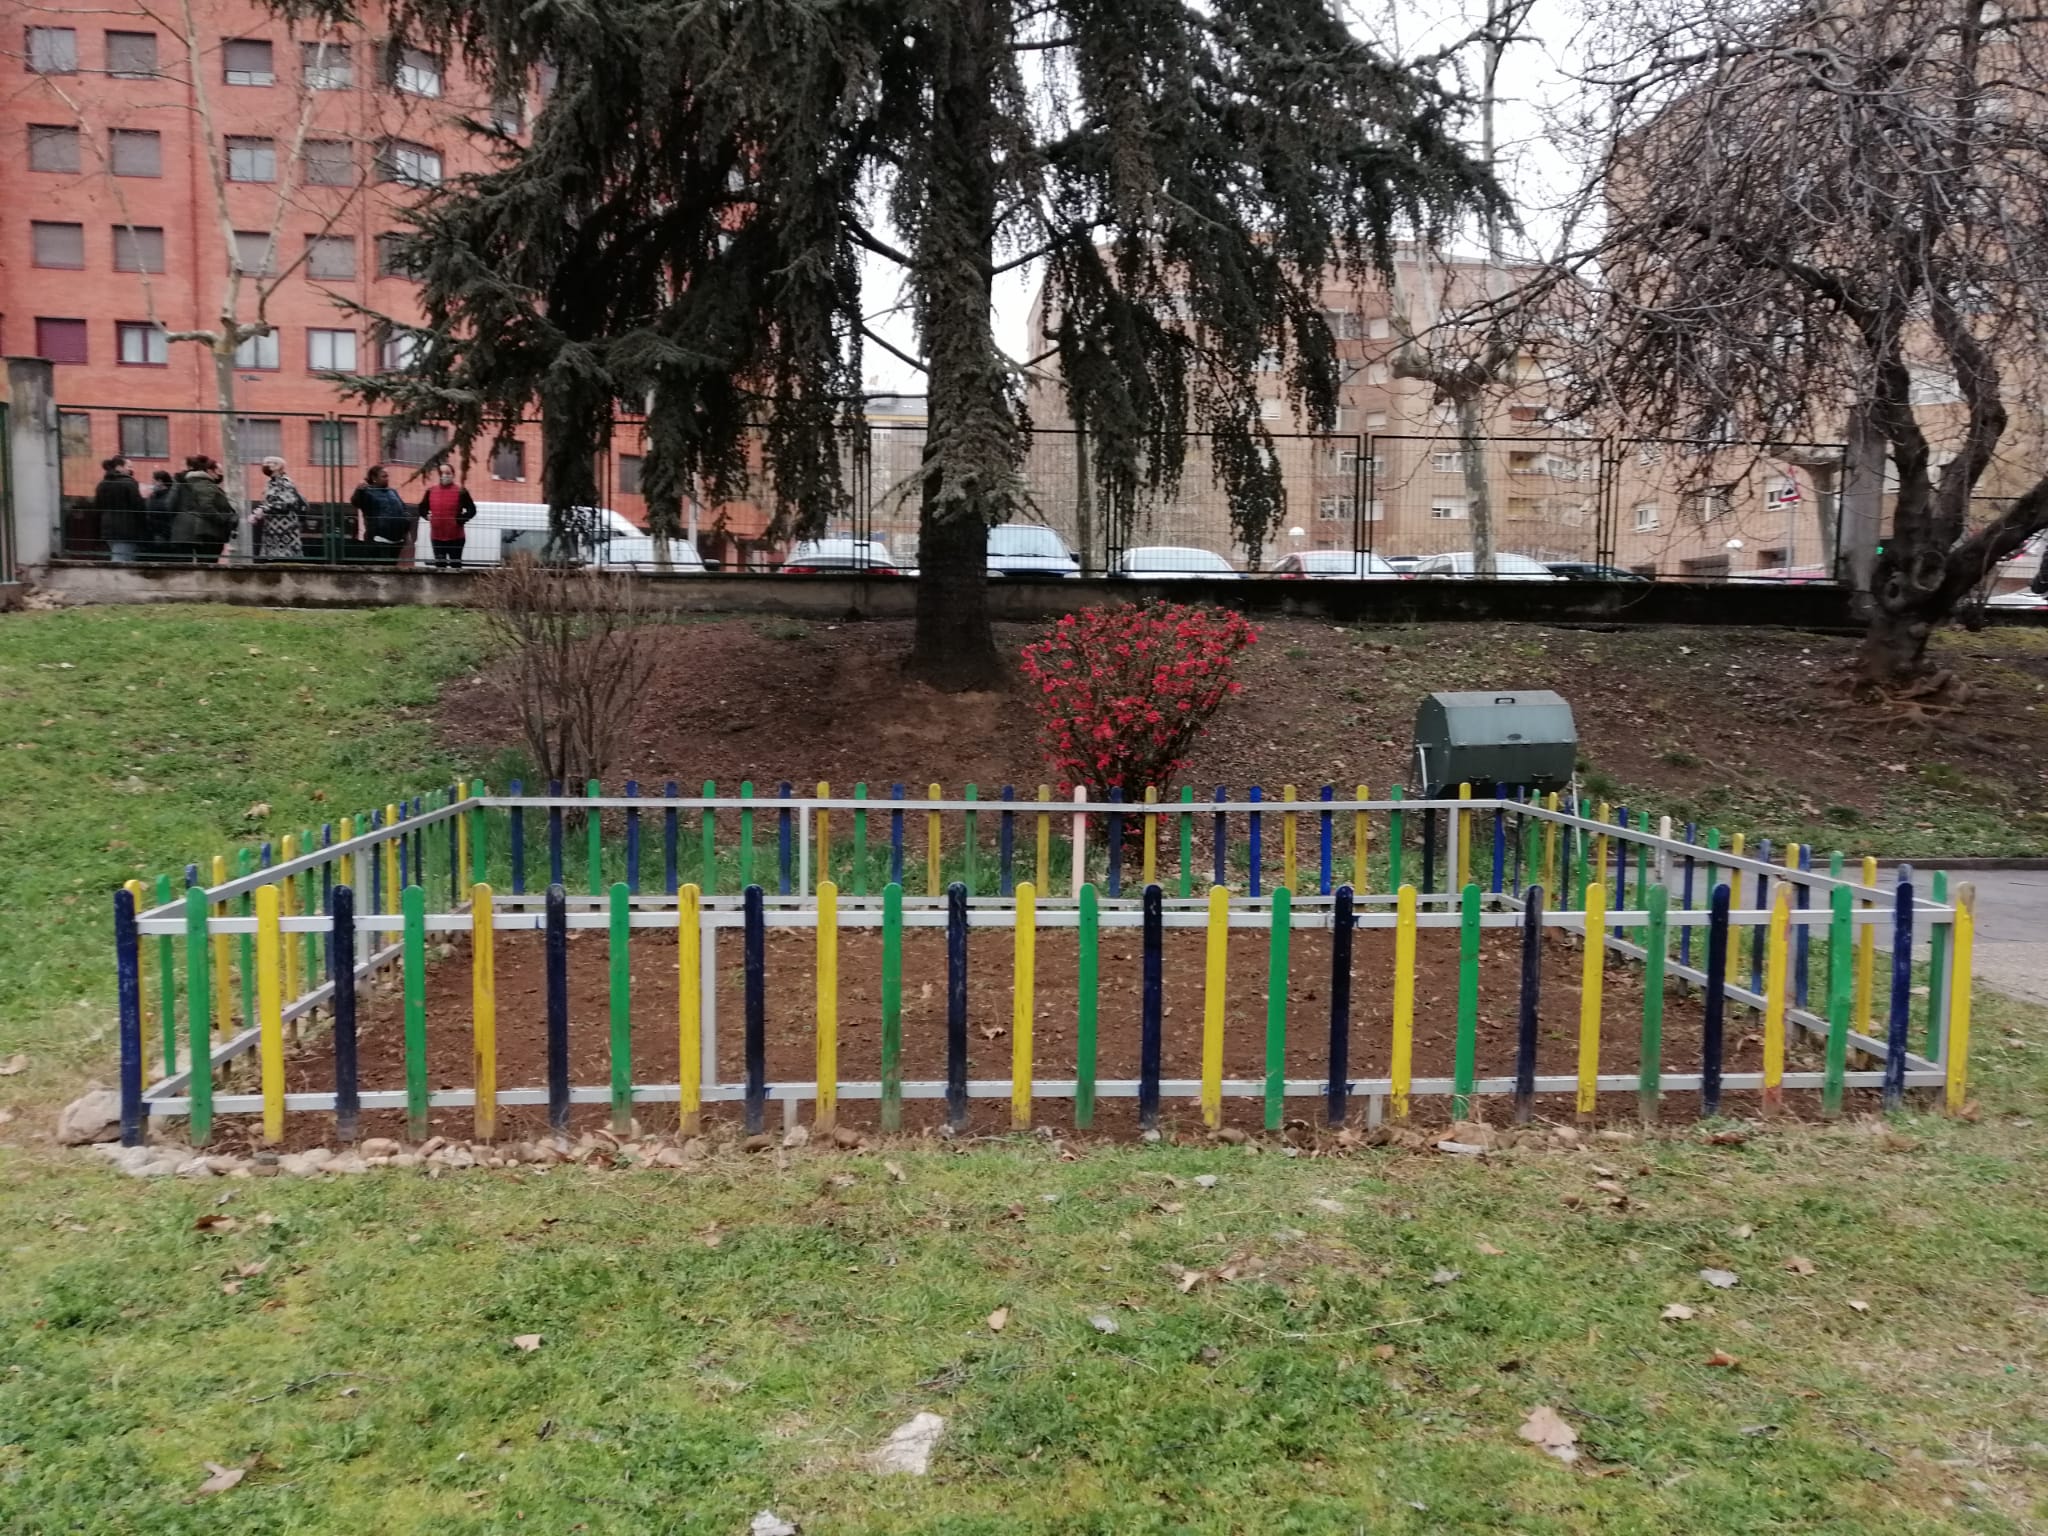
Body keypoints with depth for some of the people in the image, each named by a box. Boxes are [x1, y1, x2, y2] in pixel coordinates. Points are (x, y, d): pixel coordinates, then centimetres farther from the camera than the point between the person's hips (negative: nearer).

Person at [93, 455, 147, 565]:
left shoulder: (102, 485, 13)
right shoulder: (128, 483, -9)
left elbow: (96, 508, 15)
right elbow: (138, 507, -12)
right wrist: (143, 532, -7)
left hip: (108, 530, 8)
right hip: (126, 530, -8)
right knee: (120, 561, -12)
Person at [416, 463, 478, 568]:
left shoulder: (460, 491, -6)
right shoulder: (431, 491, 5)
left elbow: (472, 510, -5)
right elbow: (422, 507, 18)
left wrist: (460, 520, -16)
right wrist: (427, 515, -2)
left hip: (455, 537, -4)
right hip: (437, 536, 4)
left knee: (455, 564, 4)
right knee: (439, 564, 11)